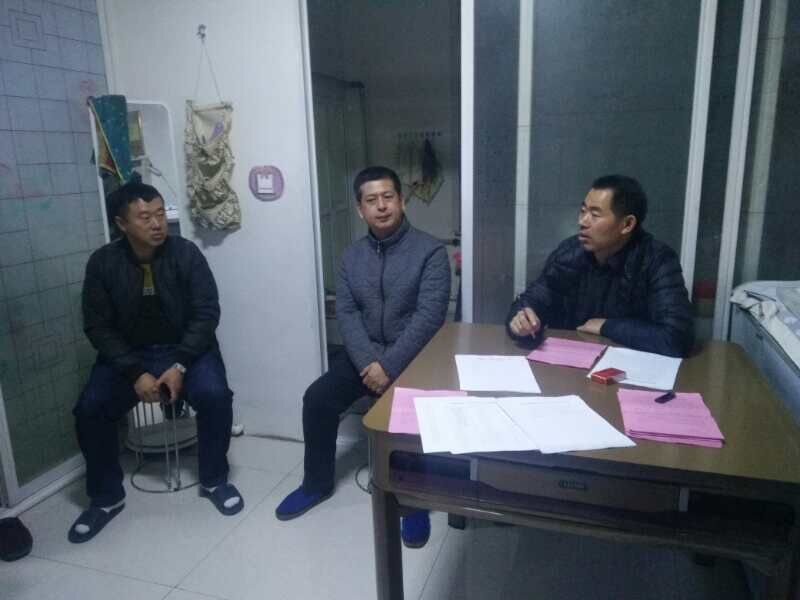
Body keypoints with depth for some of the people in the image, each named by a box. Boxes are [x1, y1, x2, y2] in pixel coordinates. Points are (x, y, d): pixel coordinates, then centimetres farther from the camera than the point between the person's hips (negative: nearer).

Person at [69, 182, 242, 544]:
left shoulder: (186, 253, -10)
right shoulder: (102, 263, -6)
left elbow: (207, 313, -12)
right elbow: (98, 326, -6)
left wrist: (180, 366, -22)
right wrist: (136, 373, -19)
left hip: (185, 349, -1)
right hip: (128, 354, 2)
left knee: (215, 395, -27)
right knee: (89, 409, -19)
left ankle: (214, 481, -3)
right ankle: (106, 497, 5)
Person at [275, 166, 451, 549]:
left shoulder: (430, 251, -10)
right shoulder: (352, 256, 5)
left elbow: (429, 316, -18)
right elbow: (345, 313, -2)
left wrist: (389, 366, -24)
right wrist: (368, 362, -18)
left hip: (415, 354, -4)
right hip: (365, 352, 5)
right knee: (317, 398, -11)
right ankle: (317, 483, 12)